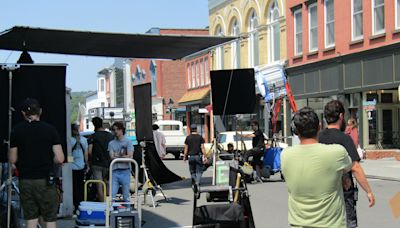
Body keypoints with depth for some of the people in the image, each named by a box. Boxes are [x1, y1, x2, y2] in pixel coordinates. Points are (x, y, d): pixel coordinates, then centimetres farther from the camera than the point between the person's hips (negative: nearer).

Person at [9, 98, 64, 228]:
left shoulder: (16, 131, 0)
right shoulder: (50, 130, -5)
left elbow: (12, 160, 3)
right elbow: (60, 159, -9)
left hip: (25, 180, 2)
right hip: (46, 181, -2)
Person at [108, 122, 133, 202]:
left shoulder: (128, 142, 4)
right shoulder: (111, 143, 10)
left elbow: (130, 156, -7)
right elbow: (112, 157, -1)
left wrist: (117, 156, -3)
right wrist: (123, 156, -6)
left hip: (125, 171, -2)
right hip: (114, 171, 2)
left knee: (126, 195, 4)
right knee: (112, 195, -3)